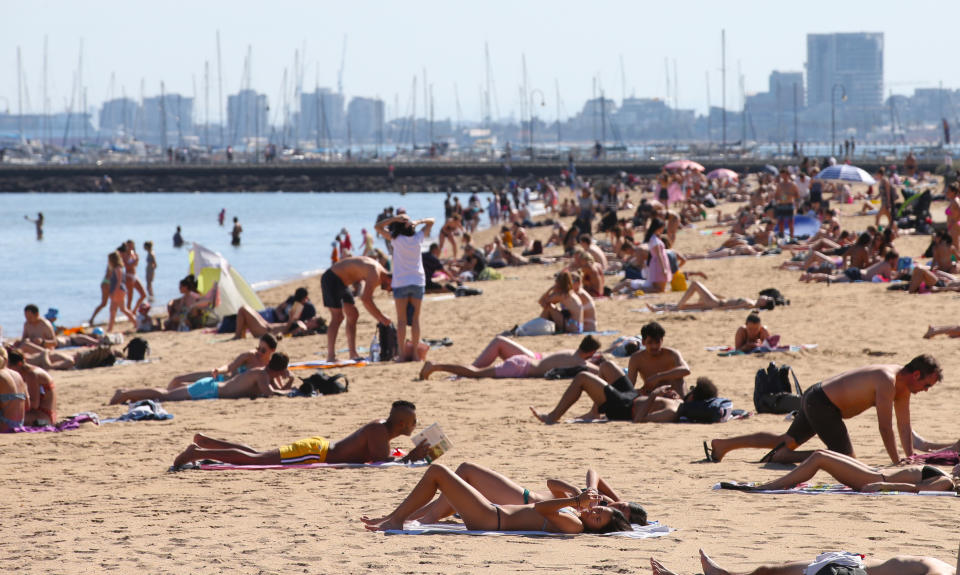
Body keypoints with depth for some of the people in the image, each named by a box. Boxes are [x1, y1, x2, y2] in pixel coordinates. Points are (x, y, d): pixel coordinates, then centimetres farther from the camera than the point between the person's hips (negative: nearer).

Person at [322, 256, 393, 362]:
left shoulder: (379, 269, 7)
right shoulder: (375, 274, -24)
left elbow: (366, 299, 17)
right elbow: (366, 300, -32)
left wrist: (379, 318, 11)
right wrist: (381, 317, -25)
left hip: (341, 282, 11)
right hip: (331, 279, -11)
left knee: (353, 316, 9)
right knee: (338, 317, -14)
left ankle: (353, 353, 11)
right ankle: (330, 356, -16)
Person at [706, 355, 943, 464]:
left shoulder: (903, 382, 5)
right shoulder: (888, 382, -25)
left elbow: (904, 426, 11)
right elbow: (885, 427, -26)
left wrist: (911, 458, 4)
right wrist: (897, 463, -23)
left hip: (813, 398, 10)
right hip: (821, 404, -10)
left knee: (788, 441, 23)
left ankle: (722, 445, 28)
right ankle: (784, 456, -10)